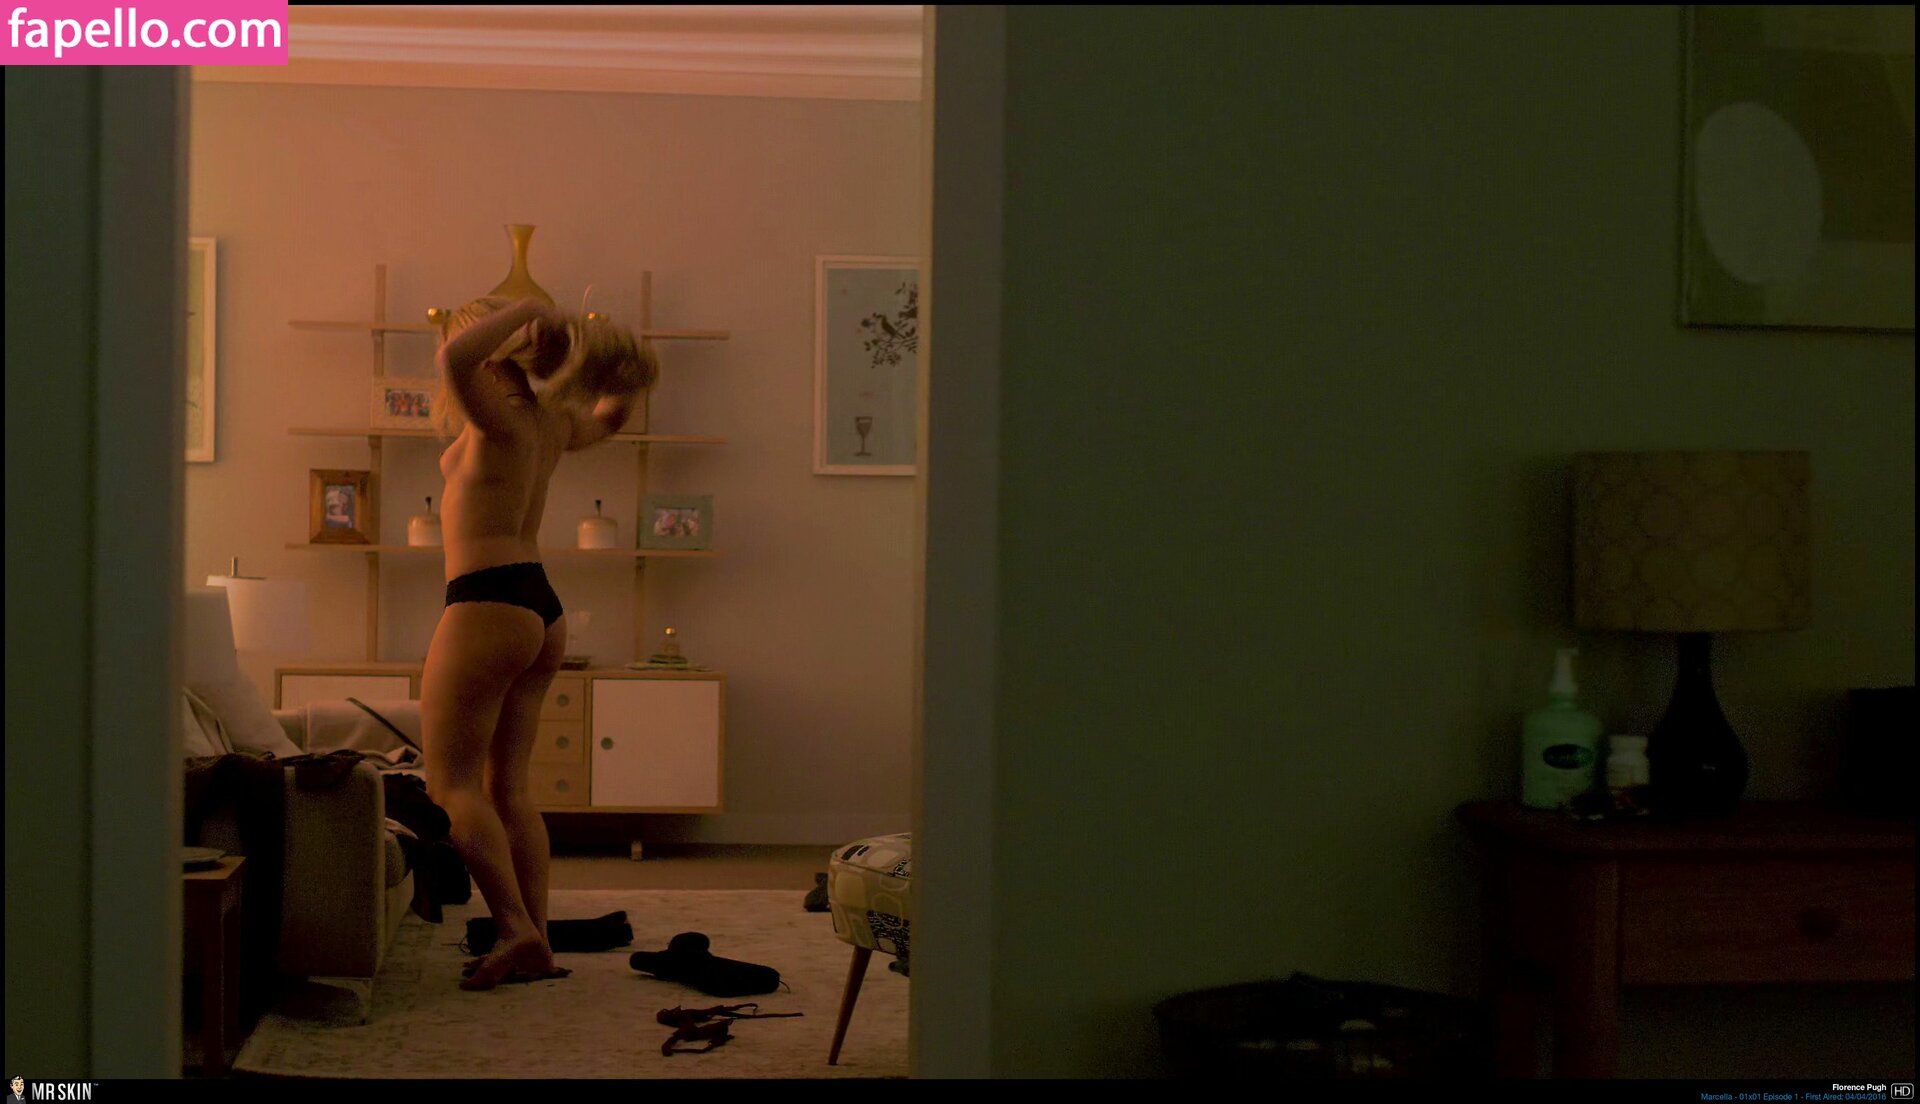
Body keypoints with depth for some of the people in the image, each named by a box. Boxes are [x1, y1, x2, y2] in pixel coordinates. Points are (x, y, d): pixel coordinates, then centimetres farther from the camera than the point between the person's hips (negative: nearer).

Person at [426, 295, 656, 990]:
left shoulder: (501, 416, -12)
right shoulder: (552, 423, 12)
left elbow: (455, 357, -32)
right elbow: (611, 414, 32)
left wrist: (526, 310, -18)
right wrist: (615, 364, 13)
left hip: (488, 603, -9)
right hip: (542, 610, 9)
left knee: (451, 782, -4)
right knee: (508, 785, 10)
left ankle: (517, 928, -14)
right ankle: (537, 947, 8)